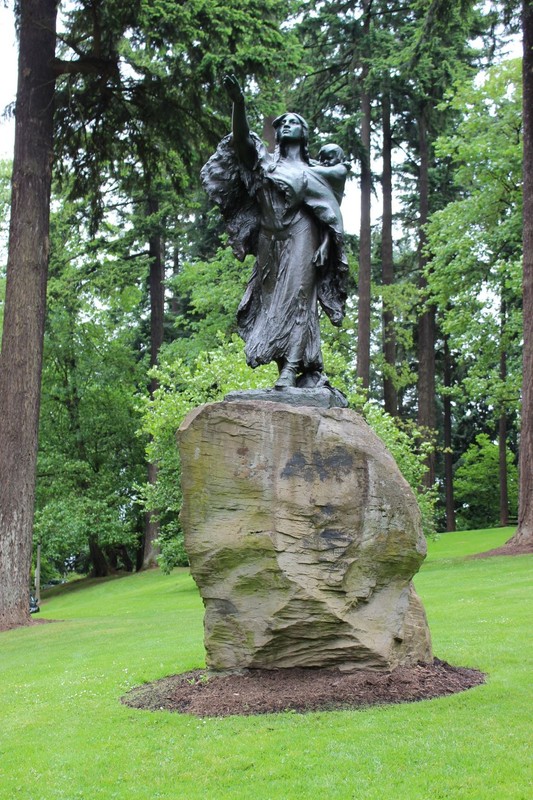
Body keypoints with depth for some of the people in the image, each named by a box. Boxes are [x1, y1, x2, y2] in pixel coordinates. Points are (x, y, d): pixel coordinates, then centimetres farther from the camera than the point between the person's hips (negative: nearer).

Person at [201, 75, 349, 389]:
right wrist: (238, 103, -12)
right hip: (270, 240, 3)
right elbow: (241, 139, 1)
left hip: (300, 237, -2)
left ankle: (292, 368, -27)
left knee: (296, 298, -16)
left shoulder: (315, 169, 18)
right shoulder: (265, 161, 17)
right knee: (273, 301, -5)